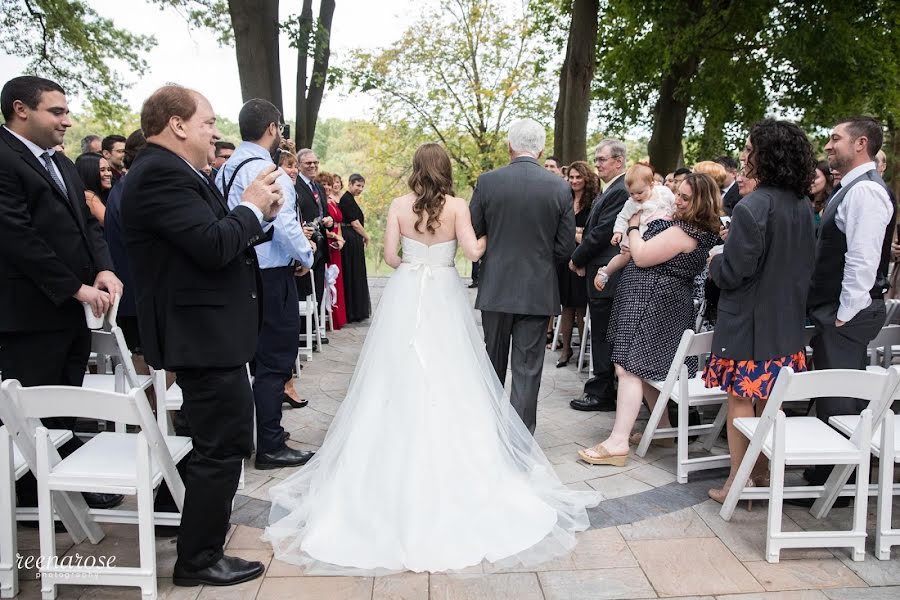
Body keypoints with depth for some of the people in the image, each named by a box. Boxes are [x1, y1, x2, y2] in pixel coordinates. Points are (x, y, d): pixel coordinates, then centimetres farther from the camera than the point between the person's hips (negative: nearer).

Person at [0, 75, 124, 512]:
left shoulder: (61, 163, 15)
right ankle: (36, 500, 20)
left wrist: (103, 269, -4)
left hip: (73, 310, 8)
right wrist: (77, 288, -17)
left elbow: (86, 222, 15)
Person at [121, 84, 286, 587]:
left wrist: (262, 217, 3)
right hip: (204, 333, -11)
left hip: (203, 331, 11)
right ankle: (199, 559, 12)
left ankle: (198, 517, 45)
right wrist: (251, 206, -12)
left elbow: (219, 240, 16)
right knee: (225, 445, -2)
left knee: (209, 437, 25)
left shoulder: (174, 172, 15)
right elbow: (214, 246, -28)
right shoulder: (161, 173, -18)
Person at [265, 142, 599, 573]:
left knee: (401, 377, 8)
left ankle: (401, 459, 16)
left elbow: (390, 256, -1)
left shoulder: (400, 205, 0)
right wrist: (489, 234, 8)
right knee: (447, 380, 6)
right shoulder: (456, 206, -4)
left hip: (405, 296, 1)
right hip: (444, 298, -1)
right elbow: (472, 251, -13)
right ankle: (450, 457, 12)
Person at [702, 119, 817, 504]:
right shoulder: (804, 207, 3)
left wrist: (715, 262, 1)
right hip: (786, 320, 7)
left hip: (748, 319, -7)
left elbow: (733, 273, -19)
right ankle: (763, 473, 28)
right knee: (770, 401, 16)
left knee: (741, 400, 3)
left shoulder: (751, 208, -21)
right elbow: (808, 263, 12)